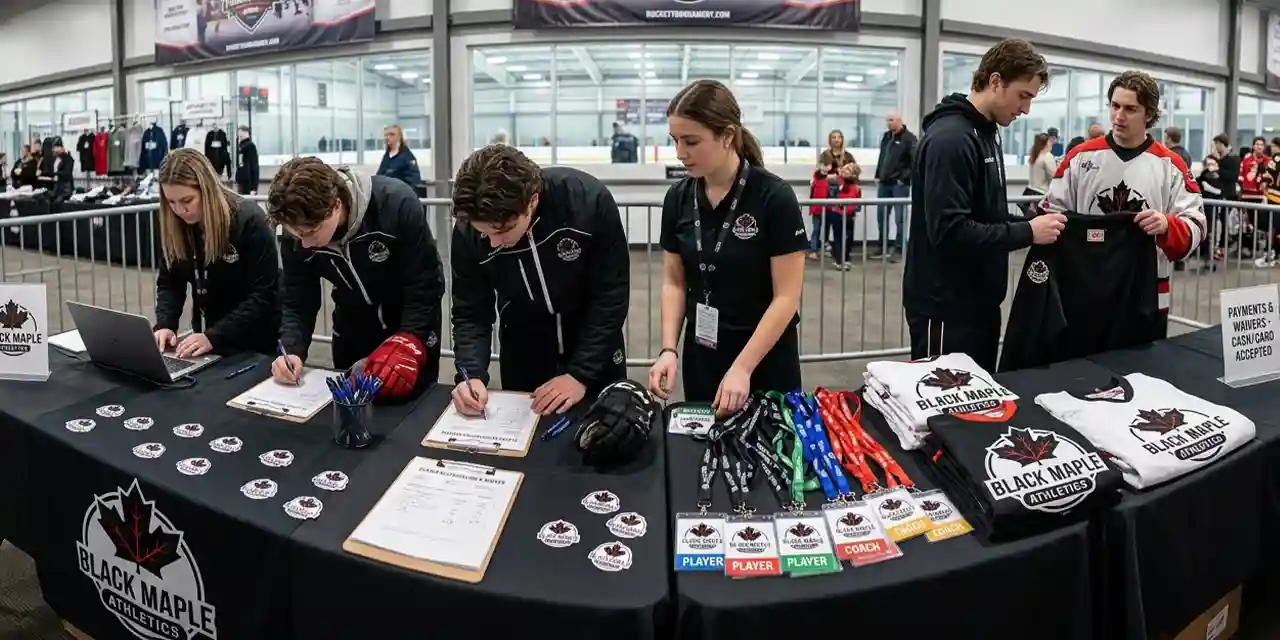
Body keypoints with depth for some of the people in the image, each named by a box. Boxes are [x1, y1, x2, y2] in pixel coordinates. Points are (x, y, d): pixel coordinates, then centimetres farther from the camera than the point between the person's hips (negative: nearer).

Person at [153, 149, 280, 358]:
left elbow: (263, 295, -25)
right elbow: (169, 282, 2)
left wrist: (213, 337, -33)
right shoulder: (176, 227, -5)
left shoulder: (249, 221, -21)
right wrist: (165, 325, -17)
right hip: (210, 336, 4)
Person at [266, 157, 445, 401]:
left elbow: (425, 287, -27)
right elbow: (297, 303, -11)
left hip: (413, 331, -3)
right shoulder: (297, 234, -19)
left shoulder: (397, 204, -32)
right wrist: (292, 351, -29)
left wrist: (407, 346, -38)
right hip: (352, 334, 3)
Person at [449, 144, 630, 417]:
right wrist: (472, 374, -28)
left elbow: (611, 296, -21)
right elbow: (471, 314, -11)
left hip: (595, 353, -1)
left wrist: (580, 373, -24)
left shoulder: (589, 201, -28)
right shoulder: (468, 232, -22)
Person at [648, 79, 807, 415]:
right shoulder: (678, 198, -2)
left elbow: (786, 297, -16)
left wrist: (742, 368, -20)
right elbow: (674, 282, 5)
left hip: (765, 360, -4)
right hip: (701, 357, 4)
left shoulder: (774, 197, -16)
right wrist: (669, 350, -8)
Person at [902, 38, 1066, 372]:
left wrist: (1030, 221, 3)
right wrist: (1026, 232, -21)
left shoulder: (986, 133, 13)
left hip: (979, 303, 10)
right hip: (946, 309, -10)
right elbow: (949, 231, -27)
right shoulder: (950, 139, -19)